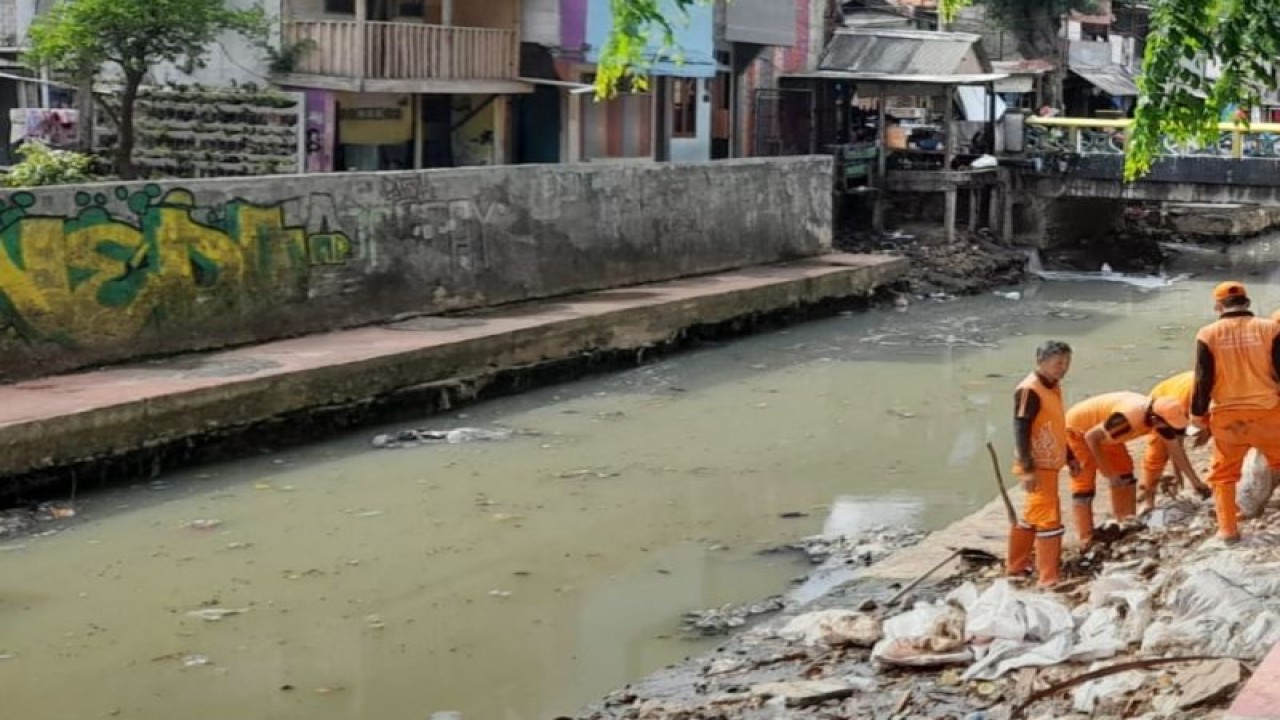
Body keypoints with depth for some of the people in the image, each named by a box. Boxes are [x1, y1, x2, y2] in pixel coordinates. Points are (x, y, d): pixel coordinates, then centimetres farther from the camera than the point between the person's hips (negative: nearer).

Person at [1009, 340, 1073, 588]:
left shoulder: (1053, 386, 11)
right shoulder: (1029, 390, -19)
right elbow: (1020, 431, -22)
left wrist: (1070, 457, 25)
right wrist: (1028, 469, -25)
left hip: (1049, 465, 10)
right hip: (1037, 467, -10)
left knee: (1032, 517, 18)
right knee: (1049, 520, -8)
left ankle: (1017, 566, 30)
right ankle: (1049, 579, -4)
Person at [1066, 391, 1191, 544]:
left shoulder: (1156, 414, -14)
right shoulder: (1128, 418, -40)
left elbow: (1177, 451, -1)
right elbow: (1091, 437, -32)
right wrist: (1107, 472, -26)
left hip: (1099, 426, 9)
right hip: (1077, 428, -8)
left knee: (1123, 470, 6)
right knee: (1084, 483, -9)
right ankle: (1087, 541, -6)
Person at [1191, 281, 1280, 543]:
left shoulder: (1208, 333, -5)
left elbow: (1203, 379, -4)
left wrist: (1198, 413, 8)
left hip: (1227, 415, 0)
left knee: (1224, 473, 13)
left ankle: (1228, 529, 10)